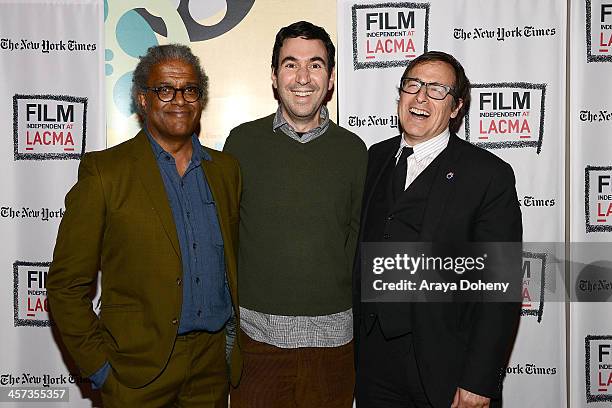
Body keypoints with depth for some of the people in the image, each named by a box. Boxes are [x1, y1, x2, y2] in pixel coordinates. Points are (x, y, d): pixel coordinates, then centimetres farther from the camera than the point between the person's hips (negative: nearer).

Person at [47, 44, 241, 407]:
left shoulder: (226, 169, 6)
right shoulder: (103, 170, -7)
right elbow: (66, 285, -6)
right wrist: (99, 366, -8)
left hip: (213, 363, 4)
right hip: (138, 370, -3)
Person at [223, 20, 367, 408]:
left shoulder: (353, 149, 2)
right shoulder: (243, 141, -1)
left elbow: (359, 234, 8)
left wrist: (354, 312, 3)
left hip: (333, 335, 1)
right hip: (256, 331, -1)